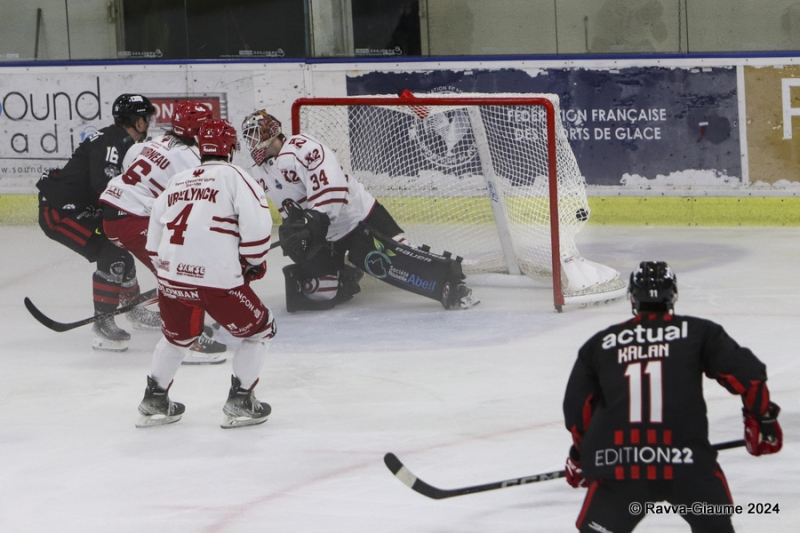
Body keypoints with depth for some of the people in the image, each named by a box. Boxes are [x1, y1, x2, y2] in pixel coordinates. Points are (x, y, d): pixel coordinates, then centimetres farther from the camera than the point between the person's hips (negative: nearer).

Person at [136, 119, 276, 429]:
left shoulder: (176, 182, 19)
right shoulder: (232, 176, 2)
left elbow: (154, 243, 20)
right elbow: (256, 222, -11)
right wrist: (254, 262, 5)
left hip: (172, 278, 6)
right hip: (217, 280, -6)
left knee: (177, 336, 31)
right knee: (259, 330, 14)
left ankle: (154, 401, 33)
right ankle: (240, 403, 11)